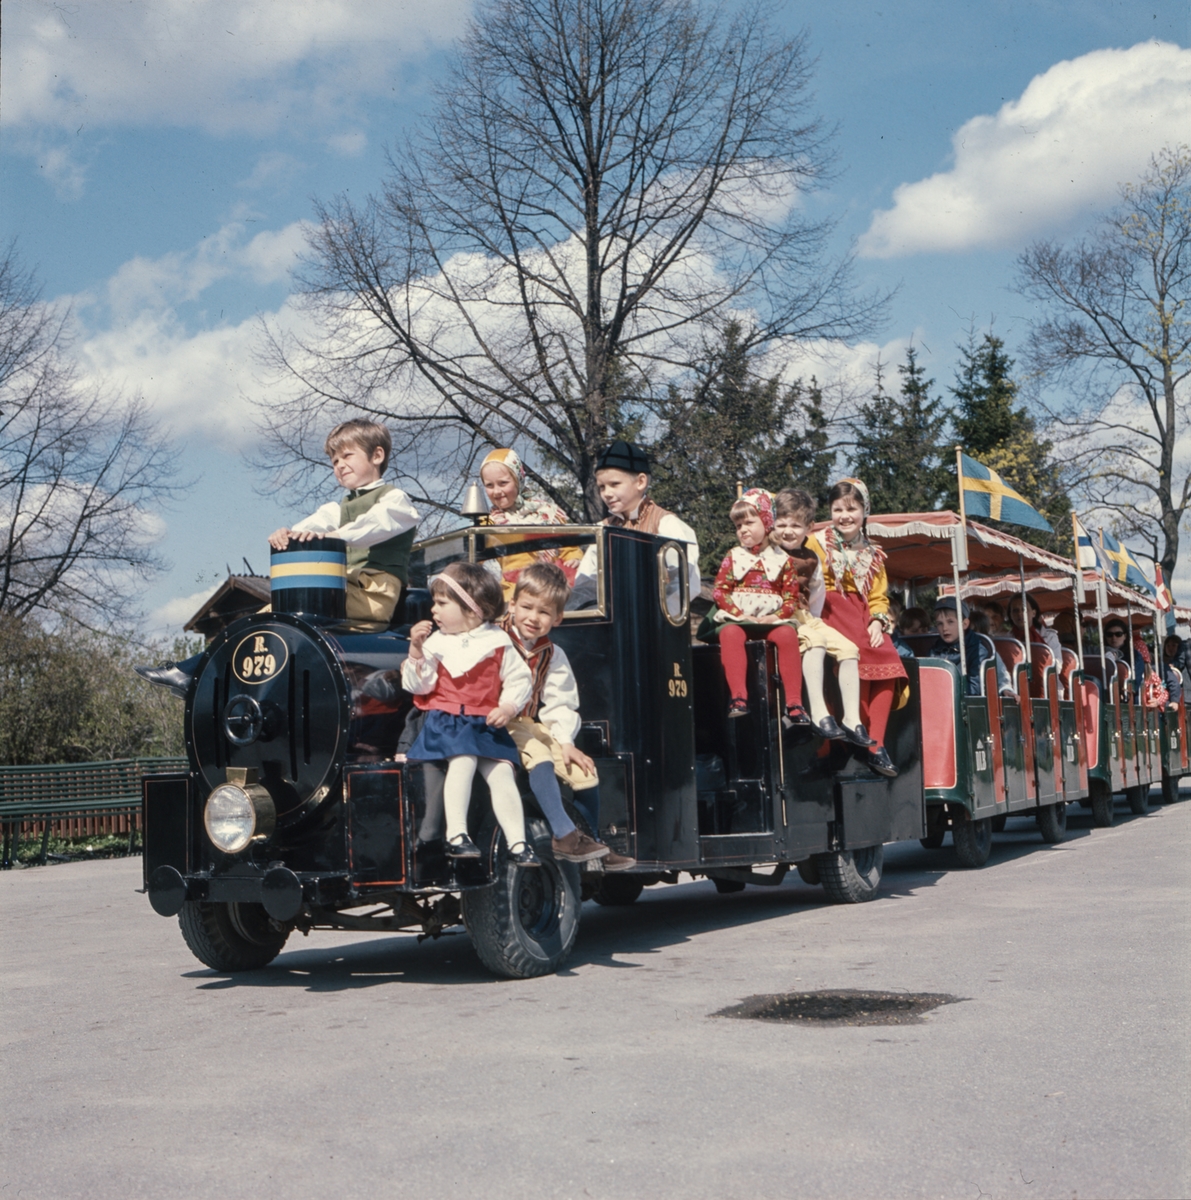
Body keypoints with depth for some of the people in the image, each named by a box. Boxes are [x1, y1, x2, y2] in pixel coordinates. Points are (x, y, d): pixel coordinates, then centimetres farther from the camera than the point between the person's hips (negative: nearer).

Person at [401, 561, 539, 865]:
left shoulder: (497, 643, 1)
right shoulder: (436, 642, 3)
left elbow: (520, 679, 6)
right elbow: (418, 686, -1)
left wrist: (508, 708, -10)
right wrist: (416, 650, -12)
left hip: (487, 726, 1)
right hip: (446, 723, -1)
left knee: (502, 774, -12)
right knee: (463, 761, -28)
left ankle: (517, 843, -7)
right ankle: (456, 835, -25)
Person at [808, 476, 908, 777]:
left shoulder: (872, 554, 21)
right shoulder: (818, 543, 6)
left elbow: (879, 596, 15)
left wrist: (877, 621, -5)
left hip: (863, 617, 5)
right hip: (830, 614, -5)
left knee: (889, 661, -22)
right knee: (857, 655, -31)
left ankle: (876, 743, -22)